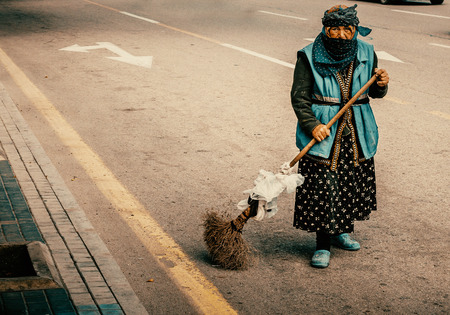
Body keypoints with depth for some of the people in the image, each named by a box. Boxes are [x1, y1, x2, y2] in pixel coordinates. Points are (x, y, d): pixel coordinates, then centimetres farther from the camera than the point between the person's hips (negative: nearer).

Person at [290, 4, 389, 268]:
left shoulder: (366, 54, 4)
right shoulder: (310, 57, -7)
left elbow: (374, 92, 13)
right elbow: (299, 96, -8)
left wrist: (382, 84, -10)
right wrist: (312, 125, -21)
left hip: (358, 135, 4)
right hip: (324, 134, -4)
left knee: (353, 184, 13)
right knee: (322, 189, -5)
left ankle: (342, 231, 36)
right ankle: (323, 245, 8)